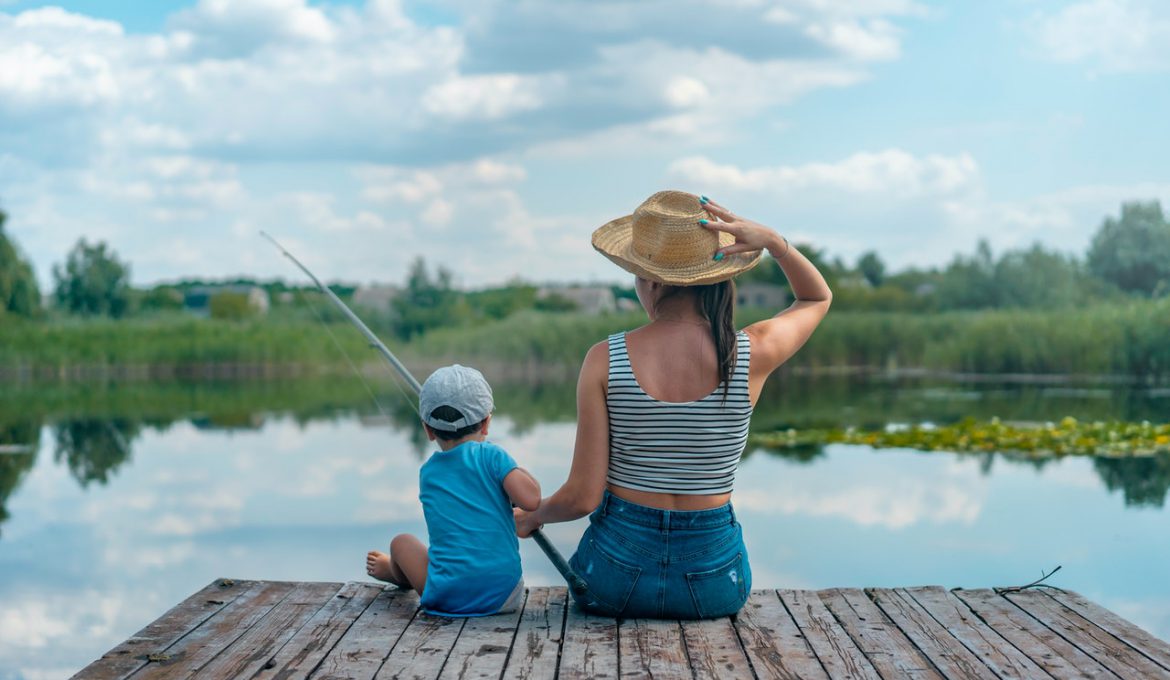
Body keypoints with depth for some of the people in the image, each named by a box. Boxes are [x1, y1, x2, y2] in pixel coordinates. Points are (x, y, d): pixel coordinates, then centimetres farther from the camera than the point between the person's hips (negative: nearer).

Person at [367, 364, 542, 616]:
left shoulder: (427, 473, 10)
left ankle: (395, 572, 59)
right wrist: (520, 472, 6)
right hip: (505, 597, -1)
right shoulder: (491, 455, -4)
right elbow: (531, 500, -14)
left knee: (401, 542, 26)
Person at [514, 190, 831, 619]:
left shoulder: (605, 360, -14)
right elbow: (818, 297, 12)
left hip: (617, 578, -1)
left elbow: (582, 497, -11)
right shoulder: (753, 354, -11)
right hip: (713, 582, 1)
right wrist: (775, 242, -6)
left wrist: (531, 518, 10)